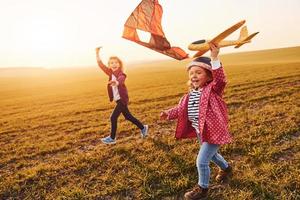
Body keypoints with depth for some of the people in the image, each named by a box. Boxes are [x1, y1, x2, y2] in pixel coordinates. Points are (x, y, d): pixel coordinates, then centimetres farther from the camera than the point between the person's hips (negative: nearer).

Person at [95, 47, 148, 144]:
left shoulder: (121, 74, -19)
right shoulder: (110, 73, 3)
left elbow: (120, 80, -43)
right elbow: (101, 64, 10)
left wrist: (116, 83, -66)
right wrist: (97, 53, 4)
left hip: (122, 99, -8)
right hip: (118, 100, 8)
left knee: (113, 118, -5)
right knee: (128, 116, 18)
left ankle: (112, 138, 11)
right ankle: (143, 128, 35)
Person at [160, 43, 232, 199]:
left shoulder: (212, 90, -17)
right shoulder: (190, 95, 4)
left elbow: (220, 79, -35)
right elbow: (181, 108, 6)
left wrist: (214, 58, -44)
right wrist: (169, 113, -10)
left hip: (213, 132, -9)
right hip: (200, 132, 9)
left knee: (201, 161, -4)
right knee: (211, 154, 30)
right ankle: (226, 169, 60)